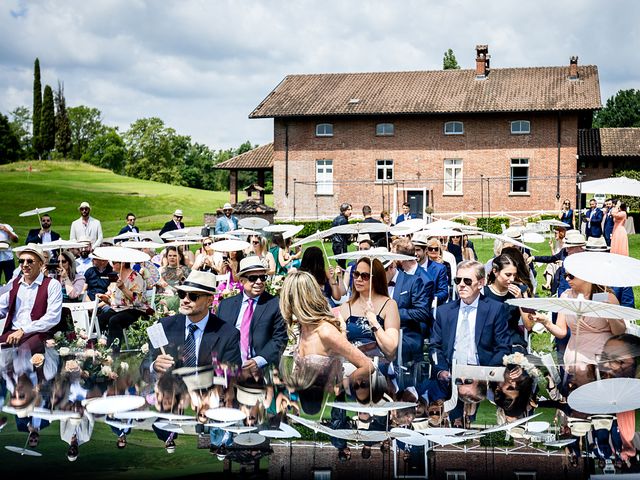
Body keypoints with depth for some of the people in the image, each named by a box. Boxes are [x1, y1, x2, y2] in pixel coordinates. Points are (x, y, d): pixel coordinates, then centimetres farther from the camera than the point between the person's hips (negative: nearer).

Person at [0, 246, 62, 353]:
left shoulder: (52, 285, 2)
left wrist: (23, 330, -15)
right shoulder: (14, 284, 19)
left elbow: (52, 317, -8)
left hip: (39, 333, -4)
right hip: (12, 332, 4)